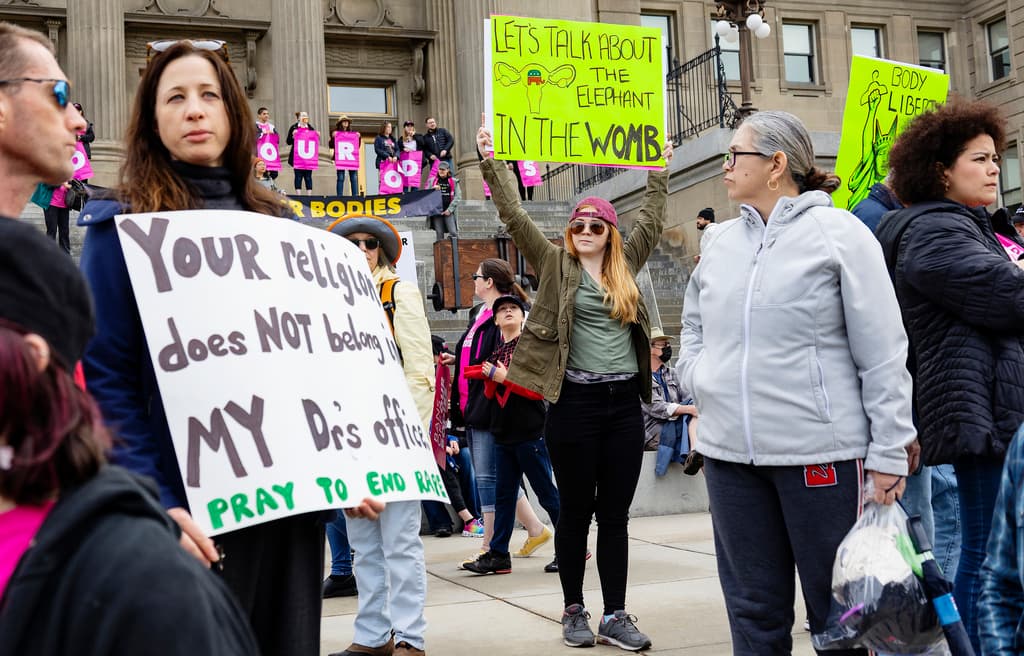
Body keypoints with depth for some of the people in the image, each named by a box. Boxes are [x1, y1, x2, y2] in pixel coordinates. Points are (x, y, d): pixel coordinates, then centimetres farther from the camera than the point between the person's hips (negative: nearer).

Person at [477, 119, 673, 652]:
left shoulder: (625, 264, 13)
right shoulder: (555, 263, 3)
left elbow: (652, 219, 27)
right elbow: (514, 217, -2)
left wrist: (659, 172, 32)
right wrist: (492, 164, -6)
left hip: (625, 401, 4)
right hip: (576, 402, -3)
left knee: (616, 513, 6)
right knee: (576, 511, 4)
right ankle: (574, 612, 16)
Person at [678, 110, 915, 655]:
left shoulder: (838, 233, -5)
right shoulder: (721, 241, 11)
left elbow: (884, 353, -7)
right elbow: (693, 321, 27)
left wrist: (888, 454, -9)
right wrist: (697, 381, 8)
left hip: (819, 451, -5)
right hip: (728, 452, 5)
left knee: (835, 608, 6)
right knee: (754, 610, 13)